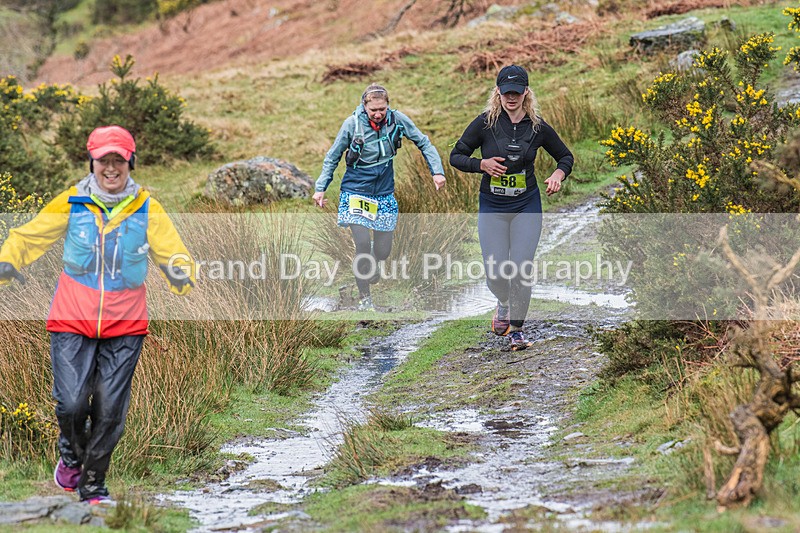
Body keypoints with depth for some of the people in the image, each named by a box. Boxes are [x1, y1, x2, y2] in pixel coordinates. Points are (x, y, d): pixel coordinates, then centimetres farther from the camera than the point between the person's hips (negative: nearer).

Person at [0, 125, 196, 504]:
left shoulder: (146, 209, 2)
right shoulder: (71, 203, 1)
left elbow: (171, 251, 5)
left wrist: (180, 273, -17)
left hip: (125, 325, 1)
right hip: (73, 320, -1)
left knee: (109, 412, 1)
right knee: (72, 403, -12)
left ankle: (93, 485, 22)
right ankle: (71, 455, 22)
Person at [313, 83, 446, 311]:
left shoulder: (397, 120, -9)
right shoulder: (352, 124, -12)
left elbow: (423, 143, 4)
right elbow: (332, 157, 1)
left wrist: (437, 171, -5)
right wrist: (321, 188, -2)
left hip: (384, 195, 3)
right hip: (356, 193, -3)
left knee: (383, 251, 3)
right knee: (363, 245, -17)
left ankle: (371, 262, 42)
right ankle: (364, 298, 1)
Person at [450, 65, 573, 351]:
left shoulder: (538, 127, -3)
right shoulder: (485, 123, -7)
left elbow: (566, 156, 12)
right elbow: (456, 156, 1)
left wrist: (558, 175, -9)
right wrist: (482, 164, -17)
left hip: (527, 207, 0)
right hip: (491, 207, 0)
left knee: (521, 270, -9)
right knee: (496, 273, -6)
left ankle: (517, 329, 10)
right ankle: (504, 304, 31)